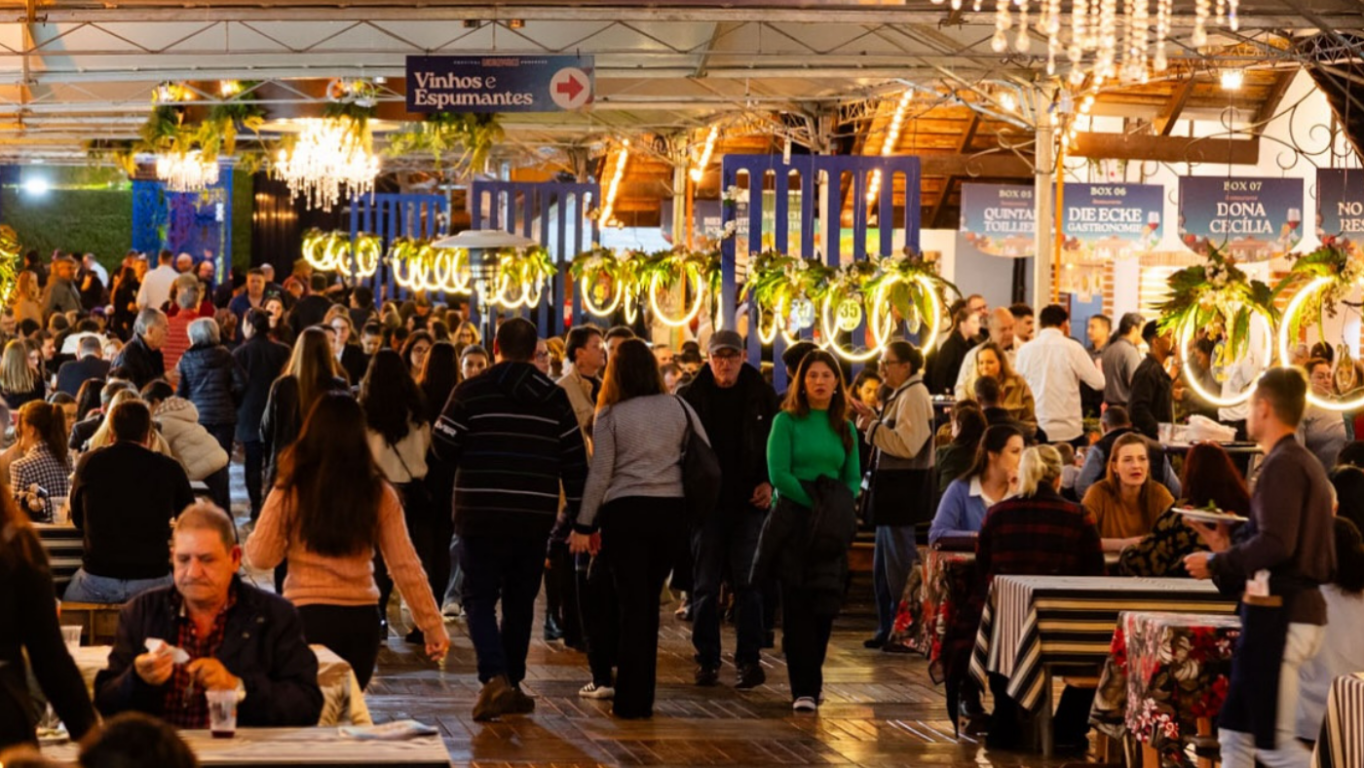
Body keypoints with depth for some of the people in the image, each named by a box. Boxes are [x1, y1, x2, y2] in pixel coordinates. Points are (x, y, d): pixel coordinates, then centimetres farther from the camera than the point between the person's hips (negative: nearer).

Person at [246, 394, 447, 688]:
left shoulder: (290, 492, -5)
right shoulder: (379, 495, 1)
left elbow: (259, 558, -1)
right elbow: (406, 568, 2)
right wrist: (433, 626, 7)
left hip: (309, 615, -2)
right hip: (362, 619, 3)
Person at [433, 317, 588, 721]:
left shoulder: (472, 391, -5)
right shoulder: (555, 398, 5)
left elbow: (444, 446, -5)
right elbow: (574, 460, 6)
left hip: (481, 512, -3)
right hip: (535, 516, 3)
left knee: (480, 600, 1)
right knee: (520, 602, 14)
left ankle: (495, 677, -18)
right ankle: (512, 683, 19)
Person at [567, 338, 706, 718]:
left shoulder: (610, 415, -4)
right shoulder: (678, 408, 4)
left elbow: (599, 474, -5)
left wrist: (583, 526, -1)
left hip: (626, 512, -3)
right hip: (671, 510, 3)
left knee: (632, 602, 1)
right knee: (649, 601, 12)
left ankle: (630, 700, 0)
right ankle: (642, 697, 15)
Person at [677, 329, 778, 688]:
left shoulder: (761, 396, 3)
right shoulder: (691, 396, 0)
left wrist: (770, 483, -3)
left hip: (749, 501, 0)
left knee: (747, 583, -2)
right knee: (705, 584, 4)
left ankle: (748, 659, 2)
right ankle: (707, 659, 11)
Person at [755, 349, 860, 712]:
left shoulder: (845, 428, 12)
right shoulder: (786, 421, -1)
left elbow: (853, 479, 12)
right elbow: (778, 474, -9)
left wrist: (838, 509, -7)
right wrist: (813, 503, -15)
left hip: (831, 528, 4)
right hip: (793, 521, -4)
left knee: (825, 604, 3)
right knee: (797, 604, -5)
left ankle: (812, 677, 21)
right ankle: (804, 689, -4)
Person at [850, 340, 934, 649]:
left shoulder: (913, 396, -15)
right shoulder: (900, 395, 18)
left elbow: (906, 444, -24)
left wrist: (872, 427, -17)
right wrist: (873, 421, 10)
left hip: (905, 491, -11)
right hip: (892, 490, 11)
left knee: (900, 563, -6)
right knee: (884, 565, 14)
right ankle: (888, 629, 20)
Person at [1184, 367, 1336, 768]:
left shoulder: (1282, 465, -15)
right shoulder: (1308, 464, 16)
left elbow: (1275, 543, -25)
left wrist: (1217, 564, -12)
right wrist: (1230, 550, 19)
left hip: (1278, 614, -10)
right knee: (1235, 734, 14)